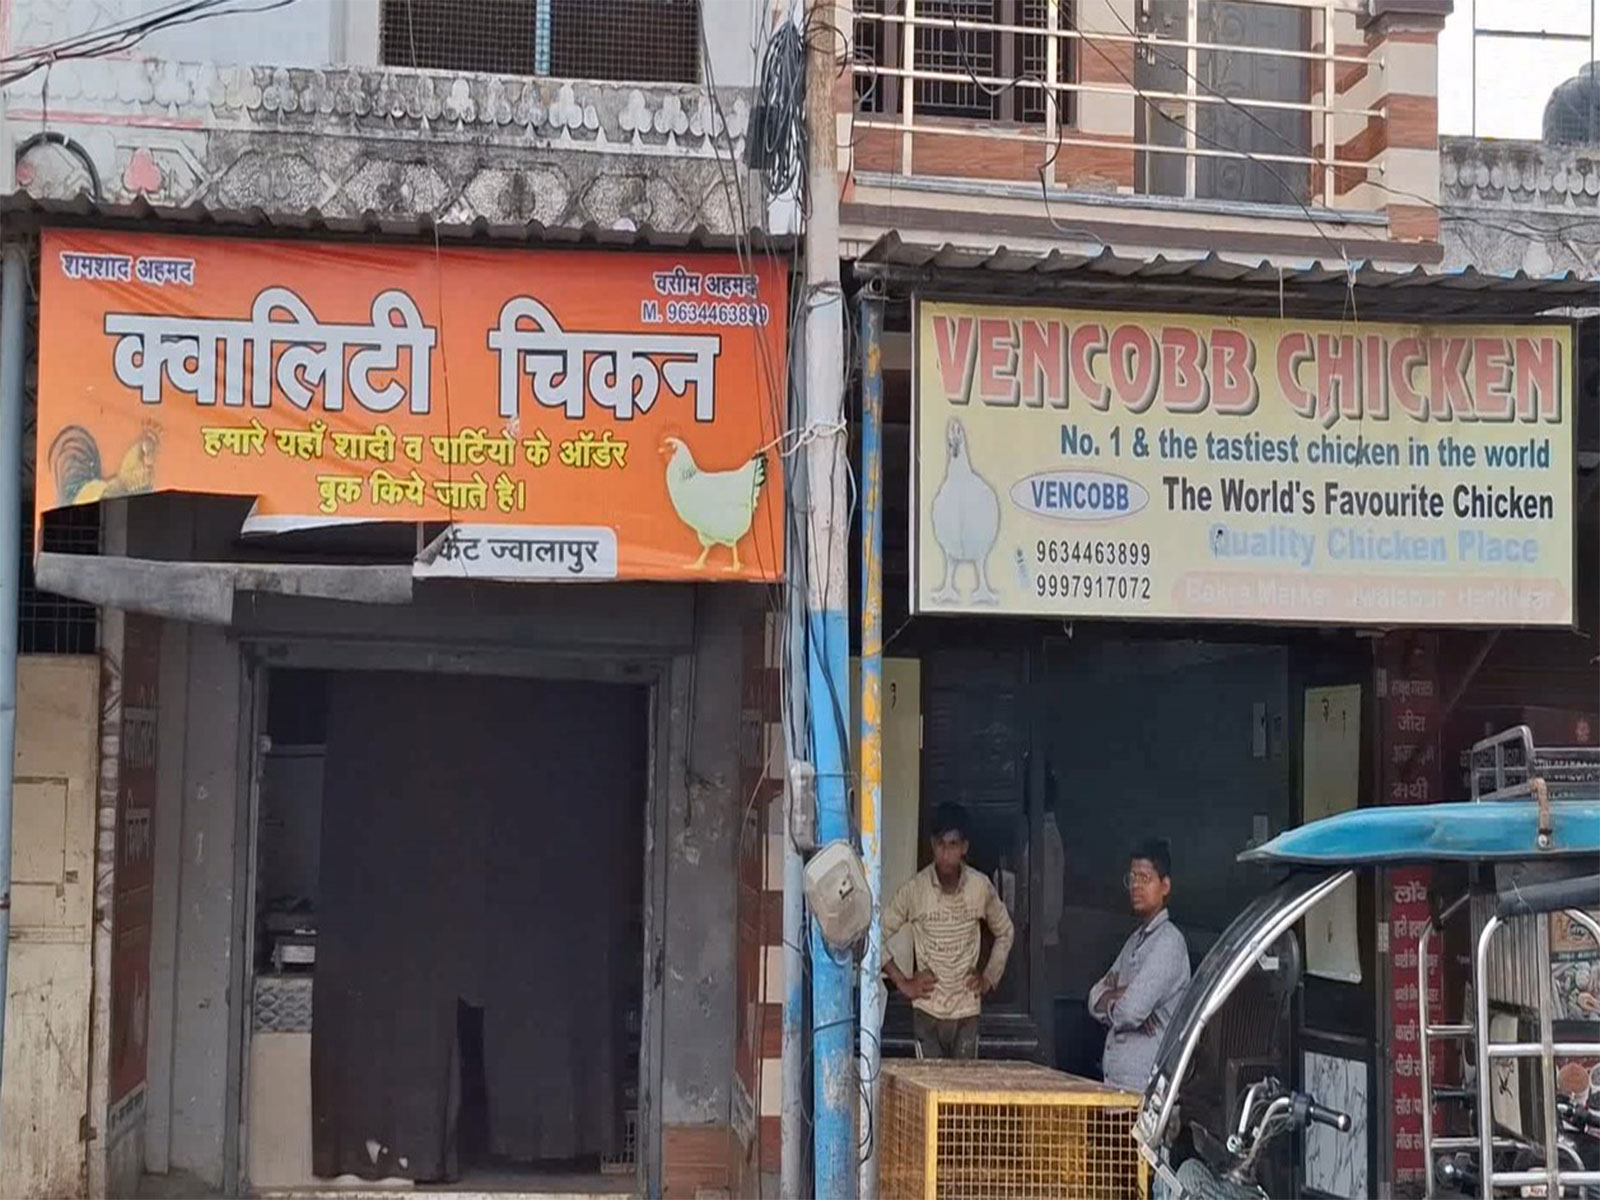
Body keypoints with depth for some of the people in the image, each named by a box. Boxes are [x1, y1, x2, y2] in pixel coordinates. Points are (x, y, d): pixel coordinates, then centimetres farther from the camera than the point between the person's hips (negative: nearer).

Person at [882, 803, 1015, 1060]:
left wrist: (989, 978, 7)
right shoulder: (914, 889, -10)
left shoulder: (981, 887, -4)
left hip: (967, 1011, 1)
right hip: (927, 1010, -1)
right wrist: (902, 982, -3)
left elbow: (1005, 932, 14)